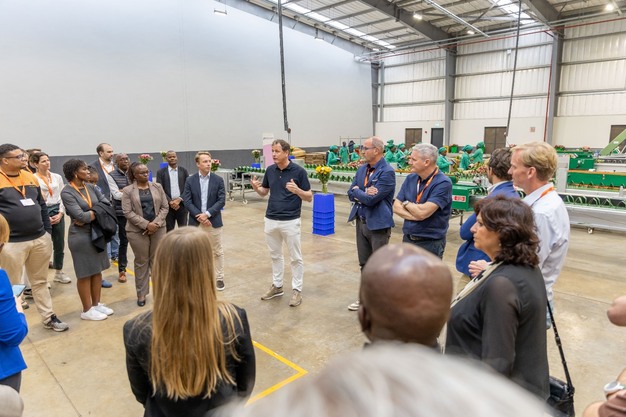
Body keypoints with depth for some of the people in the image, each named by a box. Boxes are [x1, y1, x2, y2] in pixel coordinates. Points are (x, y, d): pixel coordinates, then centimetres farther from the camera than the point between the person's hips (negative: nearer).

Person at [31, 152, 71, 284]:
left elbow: (62, 196, 9)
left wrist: (60, 213, -2)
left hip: (57, 212, 5)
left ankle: (59, 272, 25)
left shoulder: (57, 177, 8)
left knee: (59, 244, 11)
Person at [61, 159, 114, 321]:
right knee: (85, 273, 4)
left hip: (97, 233, 6)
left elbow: (106, 204, -2)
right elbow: (80, 216, -22)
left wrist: (90, 215, -14)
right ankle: (87, 310, 18)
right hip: (80, 235, -6)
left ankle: (96, 304, 28)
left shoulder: (91, 187, 5)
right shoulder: (67, 192, -13)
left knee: (97, 270, 13)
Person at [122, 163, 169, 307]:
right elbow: (127, 212, -9)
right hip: (137, 231, -2)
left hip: (158, 228, 2)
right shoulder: (128, 190, -1)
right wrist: (146, 224, -16)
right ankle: (141, 293, 19)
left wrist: (156, 223, -11)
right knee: (141, 262, 7)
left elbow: (165, 207, 3)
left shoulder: (157, 187, 6)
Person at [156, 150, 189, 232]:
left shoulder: (184, 171, 6)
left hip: (182, 204, 0)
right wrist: (170, 202, -12)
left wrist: (179, 199, -11)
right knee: (169, 230, 5)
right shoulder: (161, 172, 5)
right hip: (168, 205, 0)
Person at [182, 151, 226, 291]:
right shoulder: (190, 180, 0)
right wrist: (199, 216, -14)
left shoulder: (218, 180, -2)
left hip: (214, 221, 0)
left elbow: (221, 201, -7)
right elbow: (187, 201, -4)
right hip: (196, 222, 1)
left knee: (217, 251, 8)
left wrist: (207, 214, -16)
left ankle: (219, 278, 20)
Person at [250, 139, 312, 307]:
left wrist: (297, 190, -26)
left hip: (290, 221, -5)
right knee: (275, 255, 16)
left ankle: (297, 290, 16)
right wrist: (256, 187, -7)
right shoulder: (270, 170, 5)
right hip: (271, 220, 5)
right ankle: (277, 286, 31)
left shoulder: (299, 171, -10)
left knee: (295, 257, 5)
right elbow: (264, 192, 15)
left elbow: (309, 197, -7)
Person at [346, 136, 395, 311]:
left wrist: (358, 191, -6)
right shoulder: (361, 169, 9)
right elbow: (350, 194, 3)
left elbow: (371, 199, -23)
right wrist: (364, 193, -16)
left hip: (378, 224, -7)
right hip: (361, 222, 8)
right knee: (364, 263, 18)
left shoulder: (387, 172, -16)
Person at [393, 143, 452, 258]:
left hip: (430, 243, -6)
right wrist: (415, 216, -17)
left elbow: (422, 212, -25)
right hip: (407, 239, 6)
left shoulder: (443, 183, -17)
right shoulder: (410, 178, 3)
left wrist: (406, 203, -6)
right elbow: (396, 207, 0)